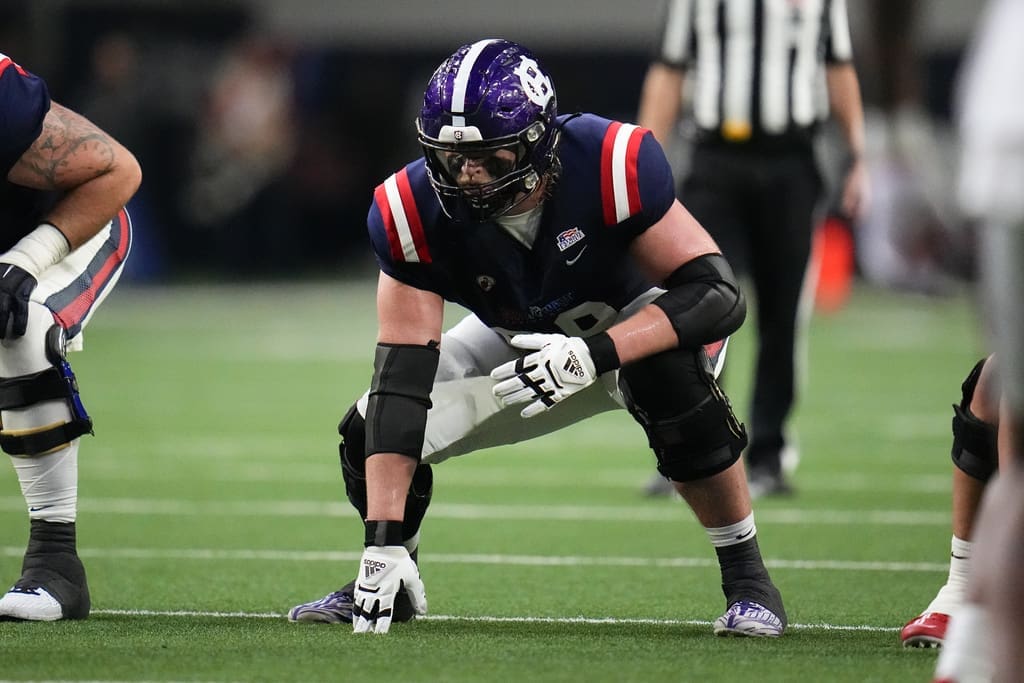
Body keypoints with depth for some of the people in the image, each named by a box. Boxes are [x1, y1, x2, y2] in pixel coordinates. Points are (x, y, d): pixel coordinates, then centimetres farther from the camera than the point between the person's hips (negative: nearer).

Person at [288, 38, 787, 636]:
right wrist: (383, 545, -36)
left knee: (671, 376, -38)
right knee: (369, 434, -13)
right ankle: (394, 580, 21)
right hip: (522, 340, 3)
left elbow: (719, 294, -35)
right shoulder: (417, 211, -27)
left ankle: (747, 578, -17)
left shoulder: (609, 165, -37)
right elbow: (401, 377, -29)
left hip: (638, 322, -3)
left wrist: (594, 354, -48)